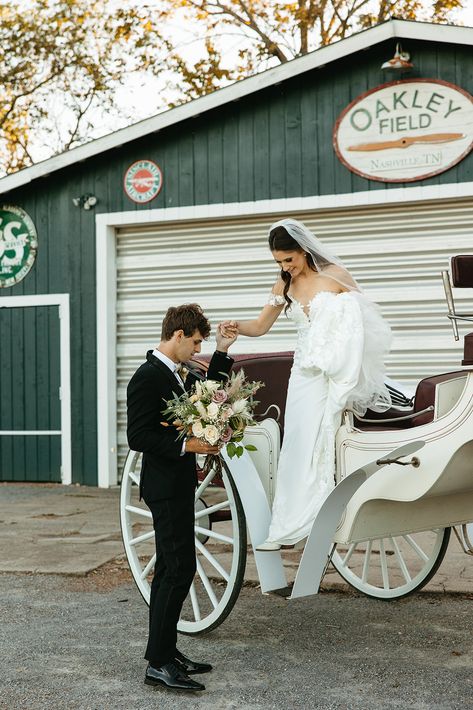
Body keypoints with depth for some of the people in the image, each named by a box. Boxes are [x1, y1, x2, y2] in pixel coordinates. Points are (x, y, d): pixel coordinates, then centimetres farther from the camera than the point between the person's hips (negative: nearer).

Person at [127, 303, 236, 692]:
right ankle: (158, 663, -4)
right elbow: (138, 437, -21)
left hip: (178, 484, 10)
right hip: (165, 486, -10)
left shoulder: (177, 374, 12)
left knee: (168, 569, 14)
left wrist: (223, 352, 16)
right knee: (180, 568, -10)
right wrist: (186, 445, -23)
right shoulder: (147, 377, -17)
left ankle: (166, 651, 23)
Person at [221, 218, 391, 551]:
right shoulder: (284, 286, 9)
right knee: (299, 446, -2)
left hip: (339, 372, -4)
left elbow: (364, 321, -1)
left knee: (324, 445, -7)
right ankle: (287, 527, 0)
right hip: (305, 373, 4)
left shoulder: (335, 275, -4)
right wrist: (237, 326, -9)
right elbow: (261, 326, 14)